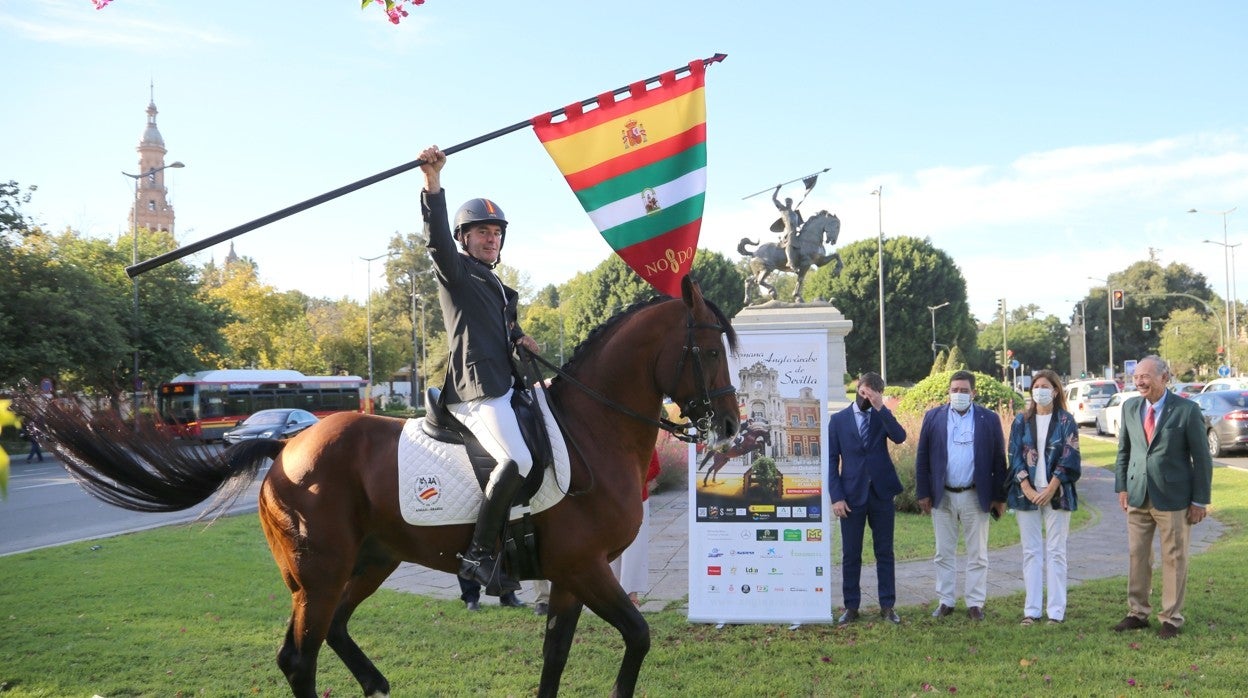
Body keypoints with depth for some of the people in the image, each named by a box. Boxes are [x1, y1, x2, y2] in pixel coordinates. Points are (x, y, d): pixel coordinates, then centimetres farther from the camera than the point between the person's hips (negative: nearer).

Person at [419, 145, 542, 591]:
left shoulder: (496, 286, 28)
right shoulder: (456, 272, 3)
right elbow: (437, 238, -16)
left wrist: (521, 339, 9)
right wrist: (433, 182, -29)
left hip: (504, 386, 10)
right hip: (476, 390, -10)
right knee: (518, 460, -26)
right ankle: (479, 554, -22)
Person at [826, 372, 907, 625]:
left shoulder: (883, 417, 6)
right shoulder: (838, 420, 3)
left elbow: (900, 437, -15)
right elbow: (831, 460, 0)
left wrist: (880, 408, -19)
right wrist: (836, 497, -8)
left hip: (882, 493, 1)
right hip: (852, 495, -1)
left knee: (885, 552, 6)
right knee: (851, 555, 4)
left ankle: (887, 606, 13)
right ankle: (851, 607, 12)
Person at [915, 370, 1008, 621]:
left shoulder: (989, 419, 1)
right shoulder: (933, 417, 4)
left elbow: (999, 460, 1)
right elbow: (922, 457, 4)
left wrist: (1000, 497, -2)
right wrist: (923, 493, -1)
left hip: (975, 496, -1)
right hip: (942, 496, 1)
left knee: (977, 554, 5)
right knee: (944, 553, 9)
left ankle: (975, 604, 13)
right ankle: (945, 602, 18)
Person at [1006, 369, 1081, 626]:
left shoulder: (1066, 421, 2)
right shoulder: (1021, 421, 8)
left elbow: (1069, 458, -4)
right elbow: (1015, 456, 3)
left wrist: (1050, 490, -12)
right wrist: (1027, 489, -9)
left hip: (1056, 494, -2)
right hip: (1027, 494, 2)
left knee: (1055, 552, 0)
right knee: (1031, 552, 4)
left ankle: (1056, 610, 4)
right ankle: (1031, 610, 7)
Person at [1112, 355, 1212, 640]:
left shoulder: (1187, 410, -9)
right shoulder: (1130, 407, 5)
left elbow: (1201, 458, -6)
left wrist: (1200, 500, -7)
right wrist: (1122, 487, 7)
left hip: (1173, 497, -4)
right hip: (1138, 496, 4)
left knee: (1174, 559, 5)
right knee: (1137, 556, 10)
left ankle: (1171, 619, 16)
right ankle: (1137, 613, 22)